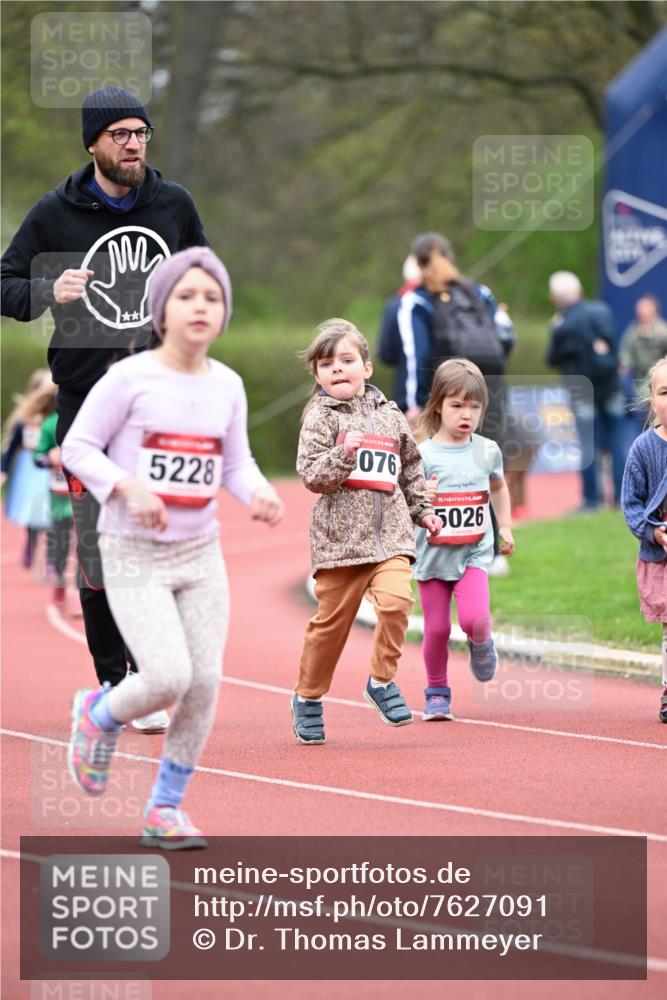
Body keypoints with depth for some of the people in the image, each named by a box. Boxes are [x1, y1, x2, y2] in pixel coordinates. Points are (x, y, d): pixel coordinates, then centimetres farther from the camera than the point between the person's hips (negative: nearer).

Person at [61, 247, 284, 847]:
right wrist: (129, 487, -22)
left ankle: (166, 809, 14)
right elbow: (78, 446, -7)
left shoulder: (226, 386, 3)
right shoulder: (130, 378, -11)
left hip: (200, 554, 5)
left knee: (205, 683, -2)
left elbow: (236, 465, 11)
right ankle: (100, 715, 16)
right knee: (168, 678, -18)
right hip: (132, 554, -5)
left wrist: (260, 495, -11)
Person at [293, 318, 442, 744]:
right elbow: (312, 475, -9)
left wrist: (424, 510, 21)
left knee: (396, 599, -20)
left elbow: (411, 469, 24)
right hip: (340, 535, -2)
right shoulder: (321, 417, 0)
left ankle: (383, 679, -1)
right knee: (332, 618, 3)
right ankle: (308, 697, 21)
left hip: (390, 532, 3)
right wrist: (344, 453, -22)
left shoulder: (391, 416, 12)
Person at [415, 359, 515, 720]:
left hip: (473, 553, 1)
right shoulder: (423, 455, -7)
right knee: (437, 628, 1)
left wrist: (506, 528, 20)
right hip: (432, 553, -1)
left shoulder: (487, 451, 2)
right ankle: (437, 692, 20)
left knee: (474, 619, -18)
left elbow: (498, 487, 23)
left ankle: (481, 643, 17)